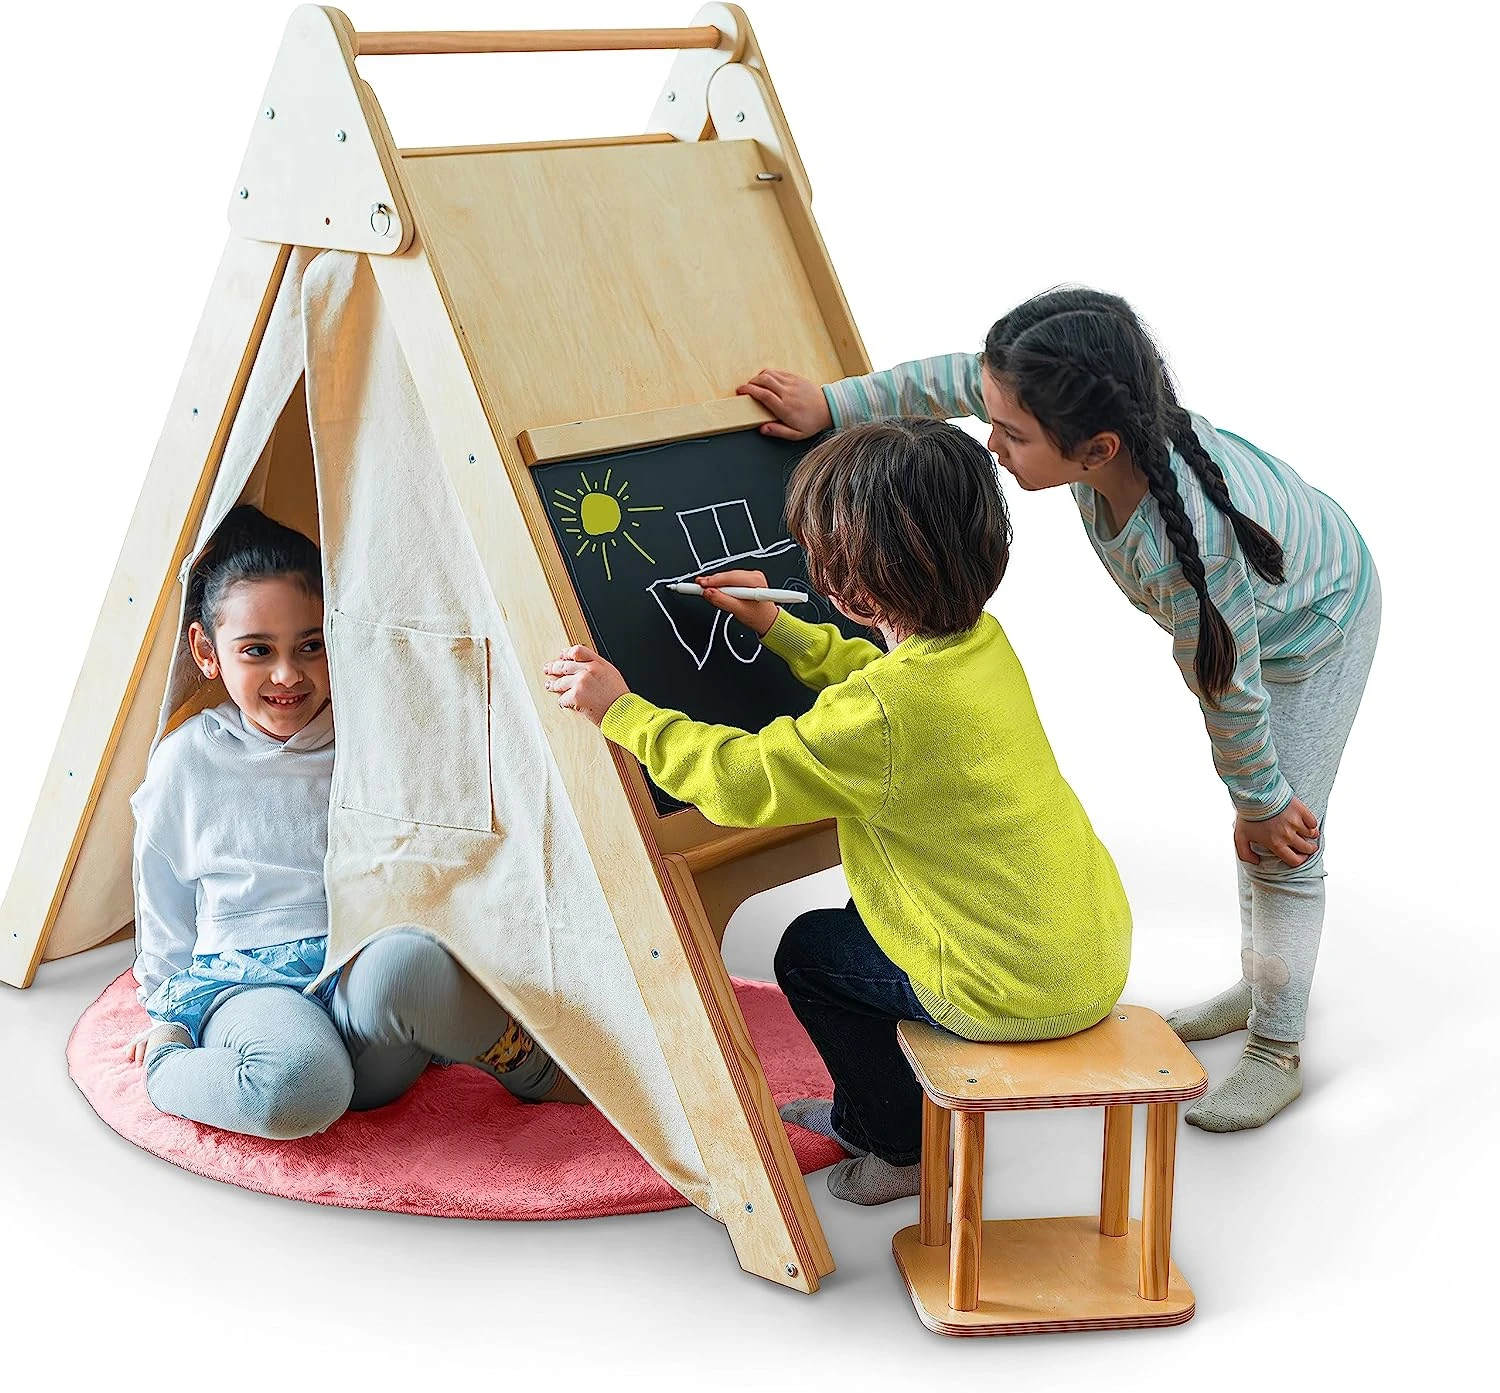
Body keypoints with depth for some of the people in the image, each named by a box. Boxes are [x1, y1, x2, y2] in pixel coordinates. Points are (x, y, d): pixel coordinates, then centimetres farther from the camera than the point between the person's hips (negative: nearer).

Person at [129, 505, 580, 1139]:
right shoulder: (188, 760, 3)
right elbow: (163, 908, 17)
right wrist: (165, 1012, 22)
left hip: (371, 971, 1)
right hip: (247, 987, -1)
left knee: (399, 965, -38)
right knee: (298, 1085, -38)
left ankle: (531, 1065, -13)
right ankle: (166, 1065, -8)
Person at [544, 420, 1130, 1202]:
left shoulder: (881, 712, -27)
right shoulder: (983, 641, 0)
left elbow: (741, 780, -19)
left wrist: (621, 712, -10)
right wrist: (779, 630, 20)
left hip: (1022, 991, -8)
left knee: (810, 952, 12)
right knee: (863, 922, 27)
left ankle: (907, 1145, 27)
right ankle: (868, 1112, 43)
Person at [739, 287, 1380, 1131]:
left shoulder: (1183, 546, -49)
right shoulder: (1104, 426, -31)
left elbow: (1231, 689, -32)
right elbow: (953, 381, -12)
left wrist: (1261, 803, -16)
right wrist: (834, 405, -7)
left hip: (1315, 630, -7)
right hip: (1244, 608, 7)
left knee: (1285, 847, 2)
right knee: (1257, 824, 22)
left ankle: (1279, 1051, 21)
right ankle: (1263, 982, 42)